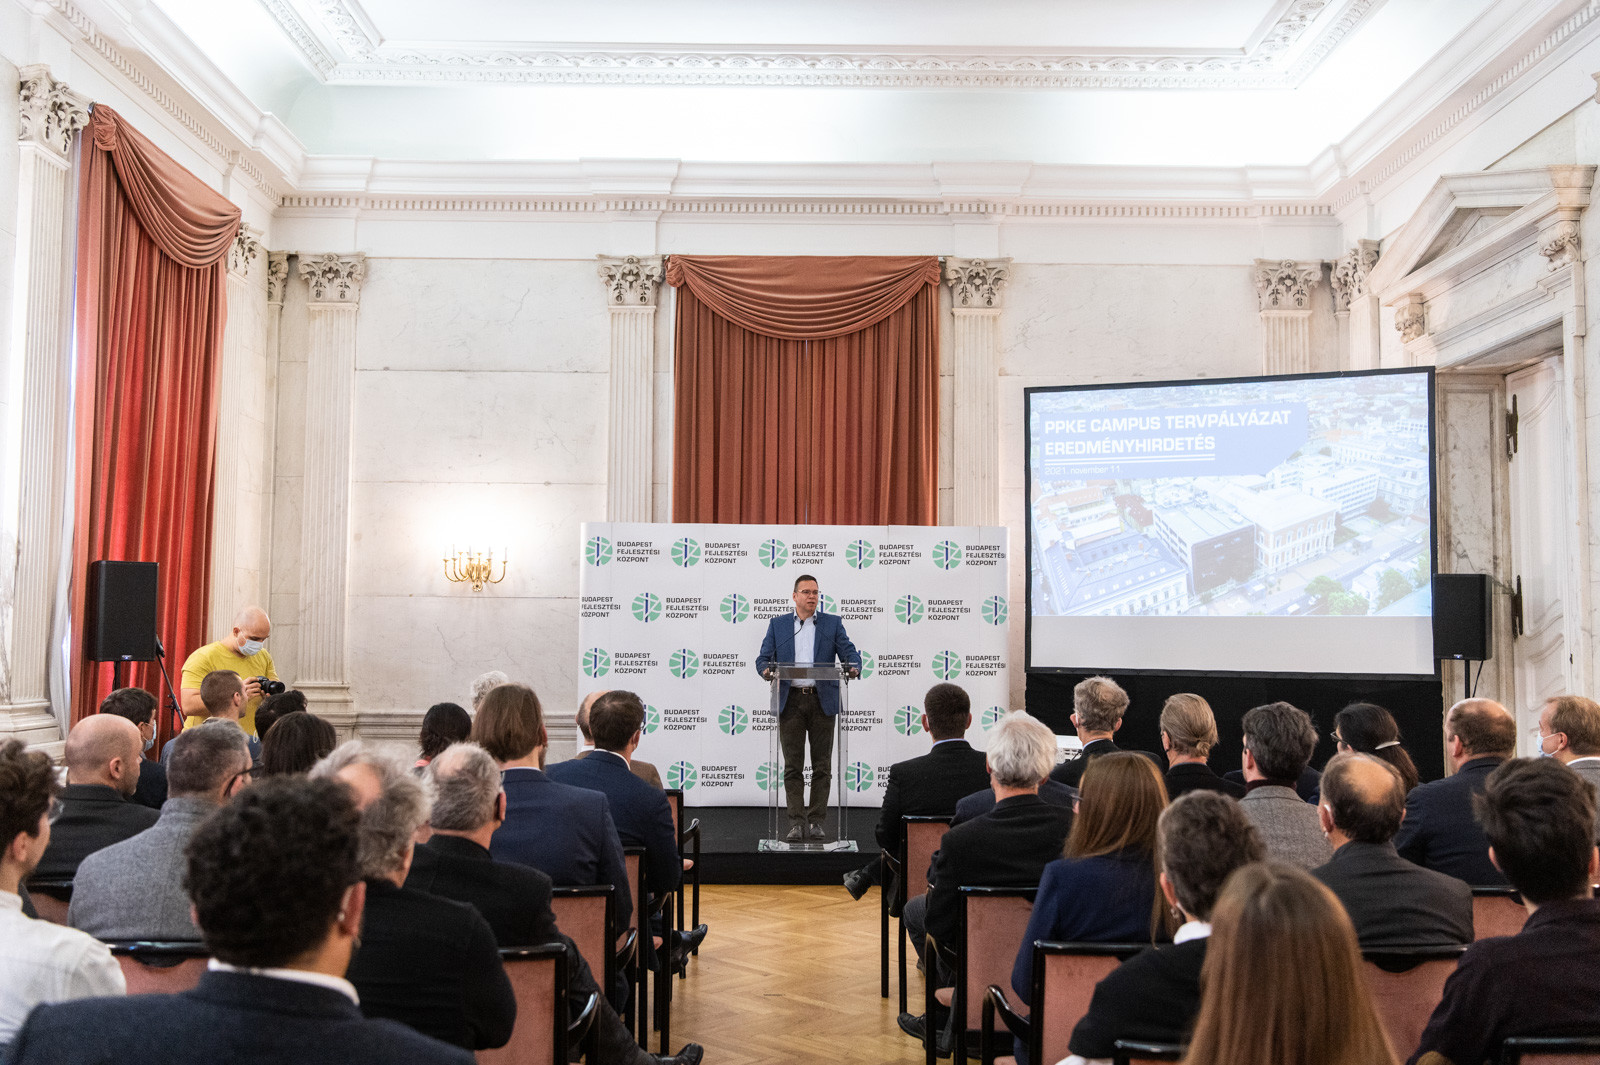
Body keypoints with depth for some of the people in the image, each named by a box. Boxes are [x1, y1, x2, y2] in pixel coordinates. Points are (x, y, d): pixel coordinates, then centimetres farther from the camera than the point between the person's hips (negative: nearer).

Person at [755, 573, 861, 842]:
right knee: (793, 767, 1)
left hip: (822, 701, 0)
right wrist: (766, 669, -18)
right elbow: (763, 657, 5)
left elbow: (849, 653, 1)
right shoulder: (777, 624, 11)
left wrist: (853, 667, -22)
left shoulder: (832, 624, 10)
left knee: (822, 766, 3)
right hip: (790, 701, 0)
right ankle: (797, 823, 5)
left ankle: (816, 822, 10)